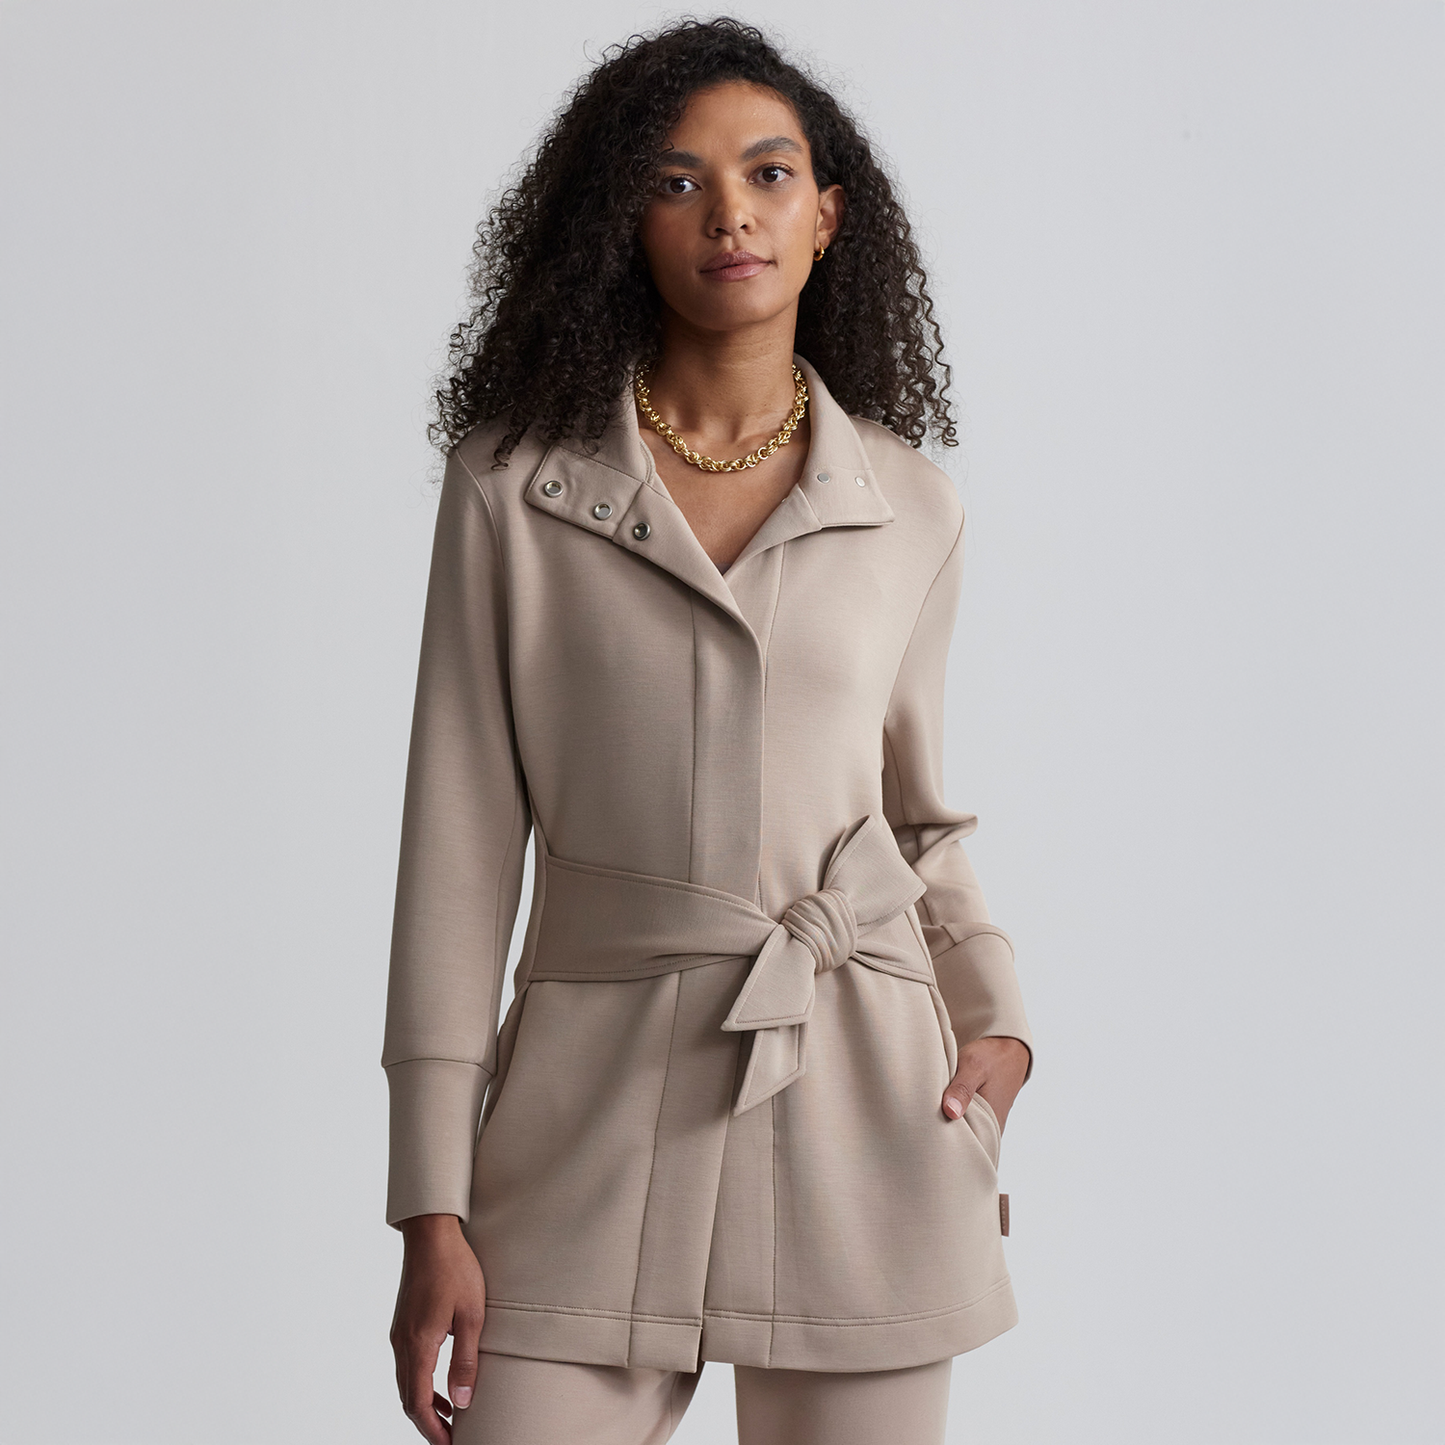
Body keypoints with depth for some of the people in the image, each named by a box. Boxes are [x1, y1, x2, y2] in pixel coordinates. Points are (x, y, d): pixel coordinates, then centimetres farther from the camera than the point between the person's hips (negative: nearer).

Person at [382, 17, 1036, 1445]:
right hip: (602, 1107, -1)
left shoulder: (909, 505, 6)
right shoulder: (514, 482, 1)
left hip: (861, 1105, 2)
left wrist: (996, 1017, 0)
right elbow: (461, 841, 0)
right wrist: (432, 1207, -4)